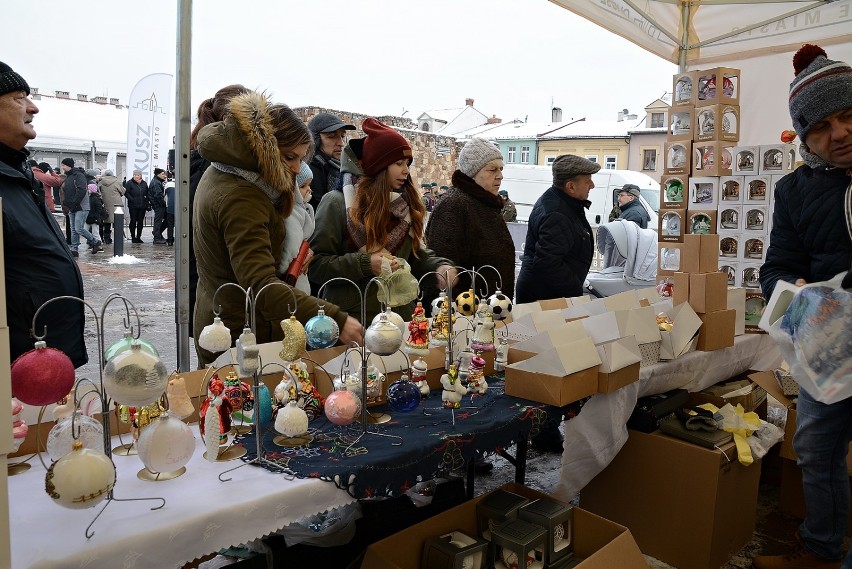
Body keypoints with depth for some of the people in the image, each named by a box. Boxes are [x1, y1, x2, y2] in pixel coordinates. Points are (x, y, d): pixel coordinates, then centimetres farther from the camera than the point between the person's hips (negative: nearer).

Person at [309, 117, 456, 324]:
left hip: (401, 313, 5)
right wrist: (365, 264, -22)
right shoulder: (337, 202, -8)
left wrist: (440, 266, -6)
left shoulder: (406, 204, 8)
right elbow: (315, 264, -11)